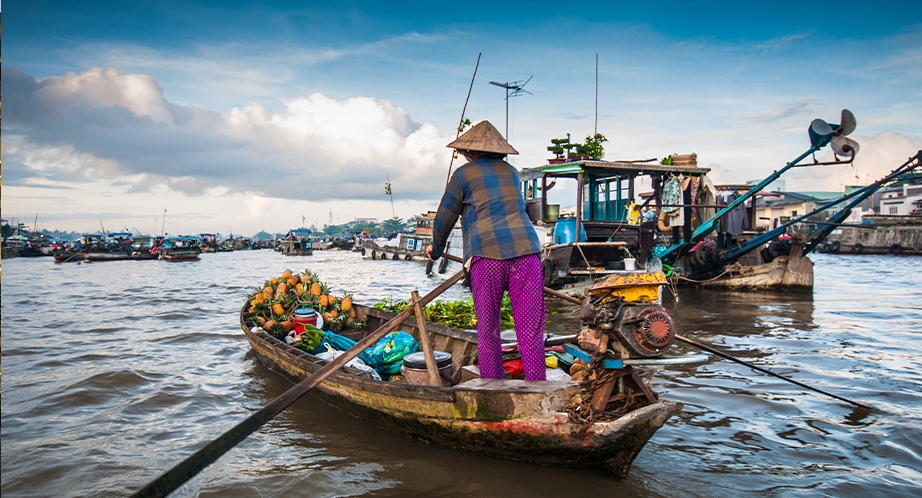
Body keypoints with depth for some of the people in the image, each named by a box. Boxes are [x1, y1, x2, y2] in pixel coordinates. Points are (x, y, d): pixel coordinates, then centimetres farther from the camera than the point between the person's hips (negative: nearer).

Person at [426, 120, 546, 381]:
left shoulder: (464, 174, 10)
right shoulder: (510, 171, 23)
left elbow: (444, 219, 16)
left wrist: (436, 248, 35)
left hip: (487, 254, -3)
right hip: (526, 250, 3)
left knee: (488, 332, 7)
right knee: (530, 332, 2)